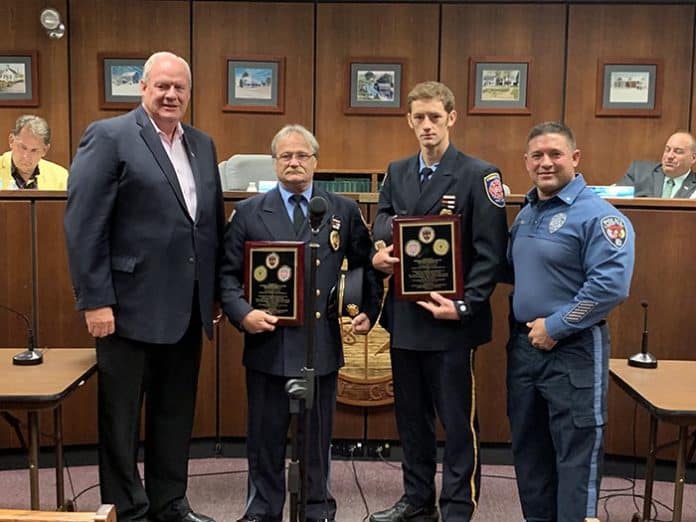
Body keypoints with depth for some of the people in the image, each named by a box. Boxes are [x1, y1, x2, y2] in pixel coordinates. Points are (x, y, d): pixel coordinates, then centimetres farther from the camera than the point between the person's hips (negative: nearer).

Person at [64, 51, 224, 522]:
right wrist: (96, 301, -16)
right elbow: (83, 225, -12)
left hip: (186, 307, 6)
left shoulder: (202, 144, 13)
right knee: (121, 417, 7)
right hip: (131, 305, -6)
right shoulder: (109, 136, -7)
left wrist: (215, 291, 12)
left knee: (176, 413, 16)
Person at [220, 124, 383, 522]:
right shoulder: (249, 212, 4)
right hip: (268, 342, 0)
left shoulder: (344, 210, 6)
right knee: (266, 436, 11)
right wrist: (243, 313, -13)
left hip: (323, 343, 0)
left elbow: (368, 266, 12)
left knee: (318, 437, 13)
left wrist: (369, 311, 2)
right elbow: (228, 273, 2)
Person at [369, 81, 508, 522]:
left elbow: (491, 253, -10)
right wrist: (379, 255, -8)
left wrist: (464, 306, -18)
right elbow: (382, 228, 15)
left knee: (458, 420, 5)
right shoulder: (397, 173, 11)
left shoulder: (479, 175, -7)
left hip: (451, 319, -6)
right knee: (411, 415, 16)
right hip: (404, 315, 6)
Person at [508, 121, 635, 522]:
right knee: (528, 447, 17)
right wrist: (525, 327, 8)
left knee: (575, 453, 2)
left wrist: (554, 327, -18)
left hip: (573, 349, -8)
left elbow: (611, 284, -23)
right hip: (523, 345, 8)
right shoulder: (525, 214, 12)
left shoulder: (597, 215, -13)